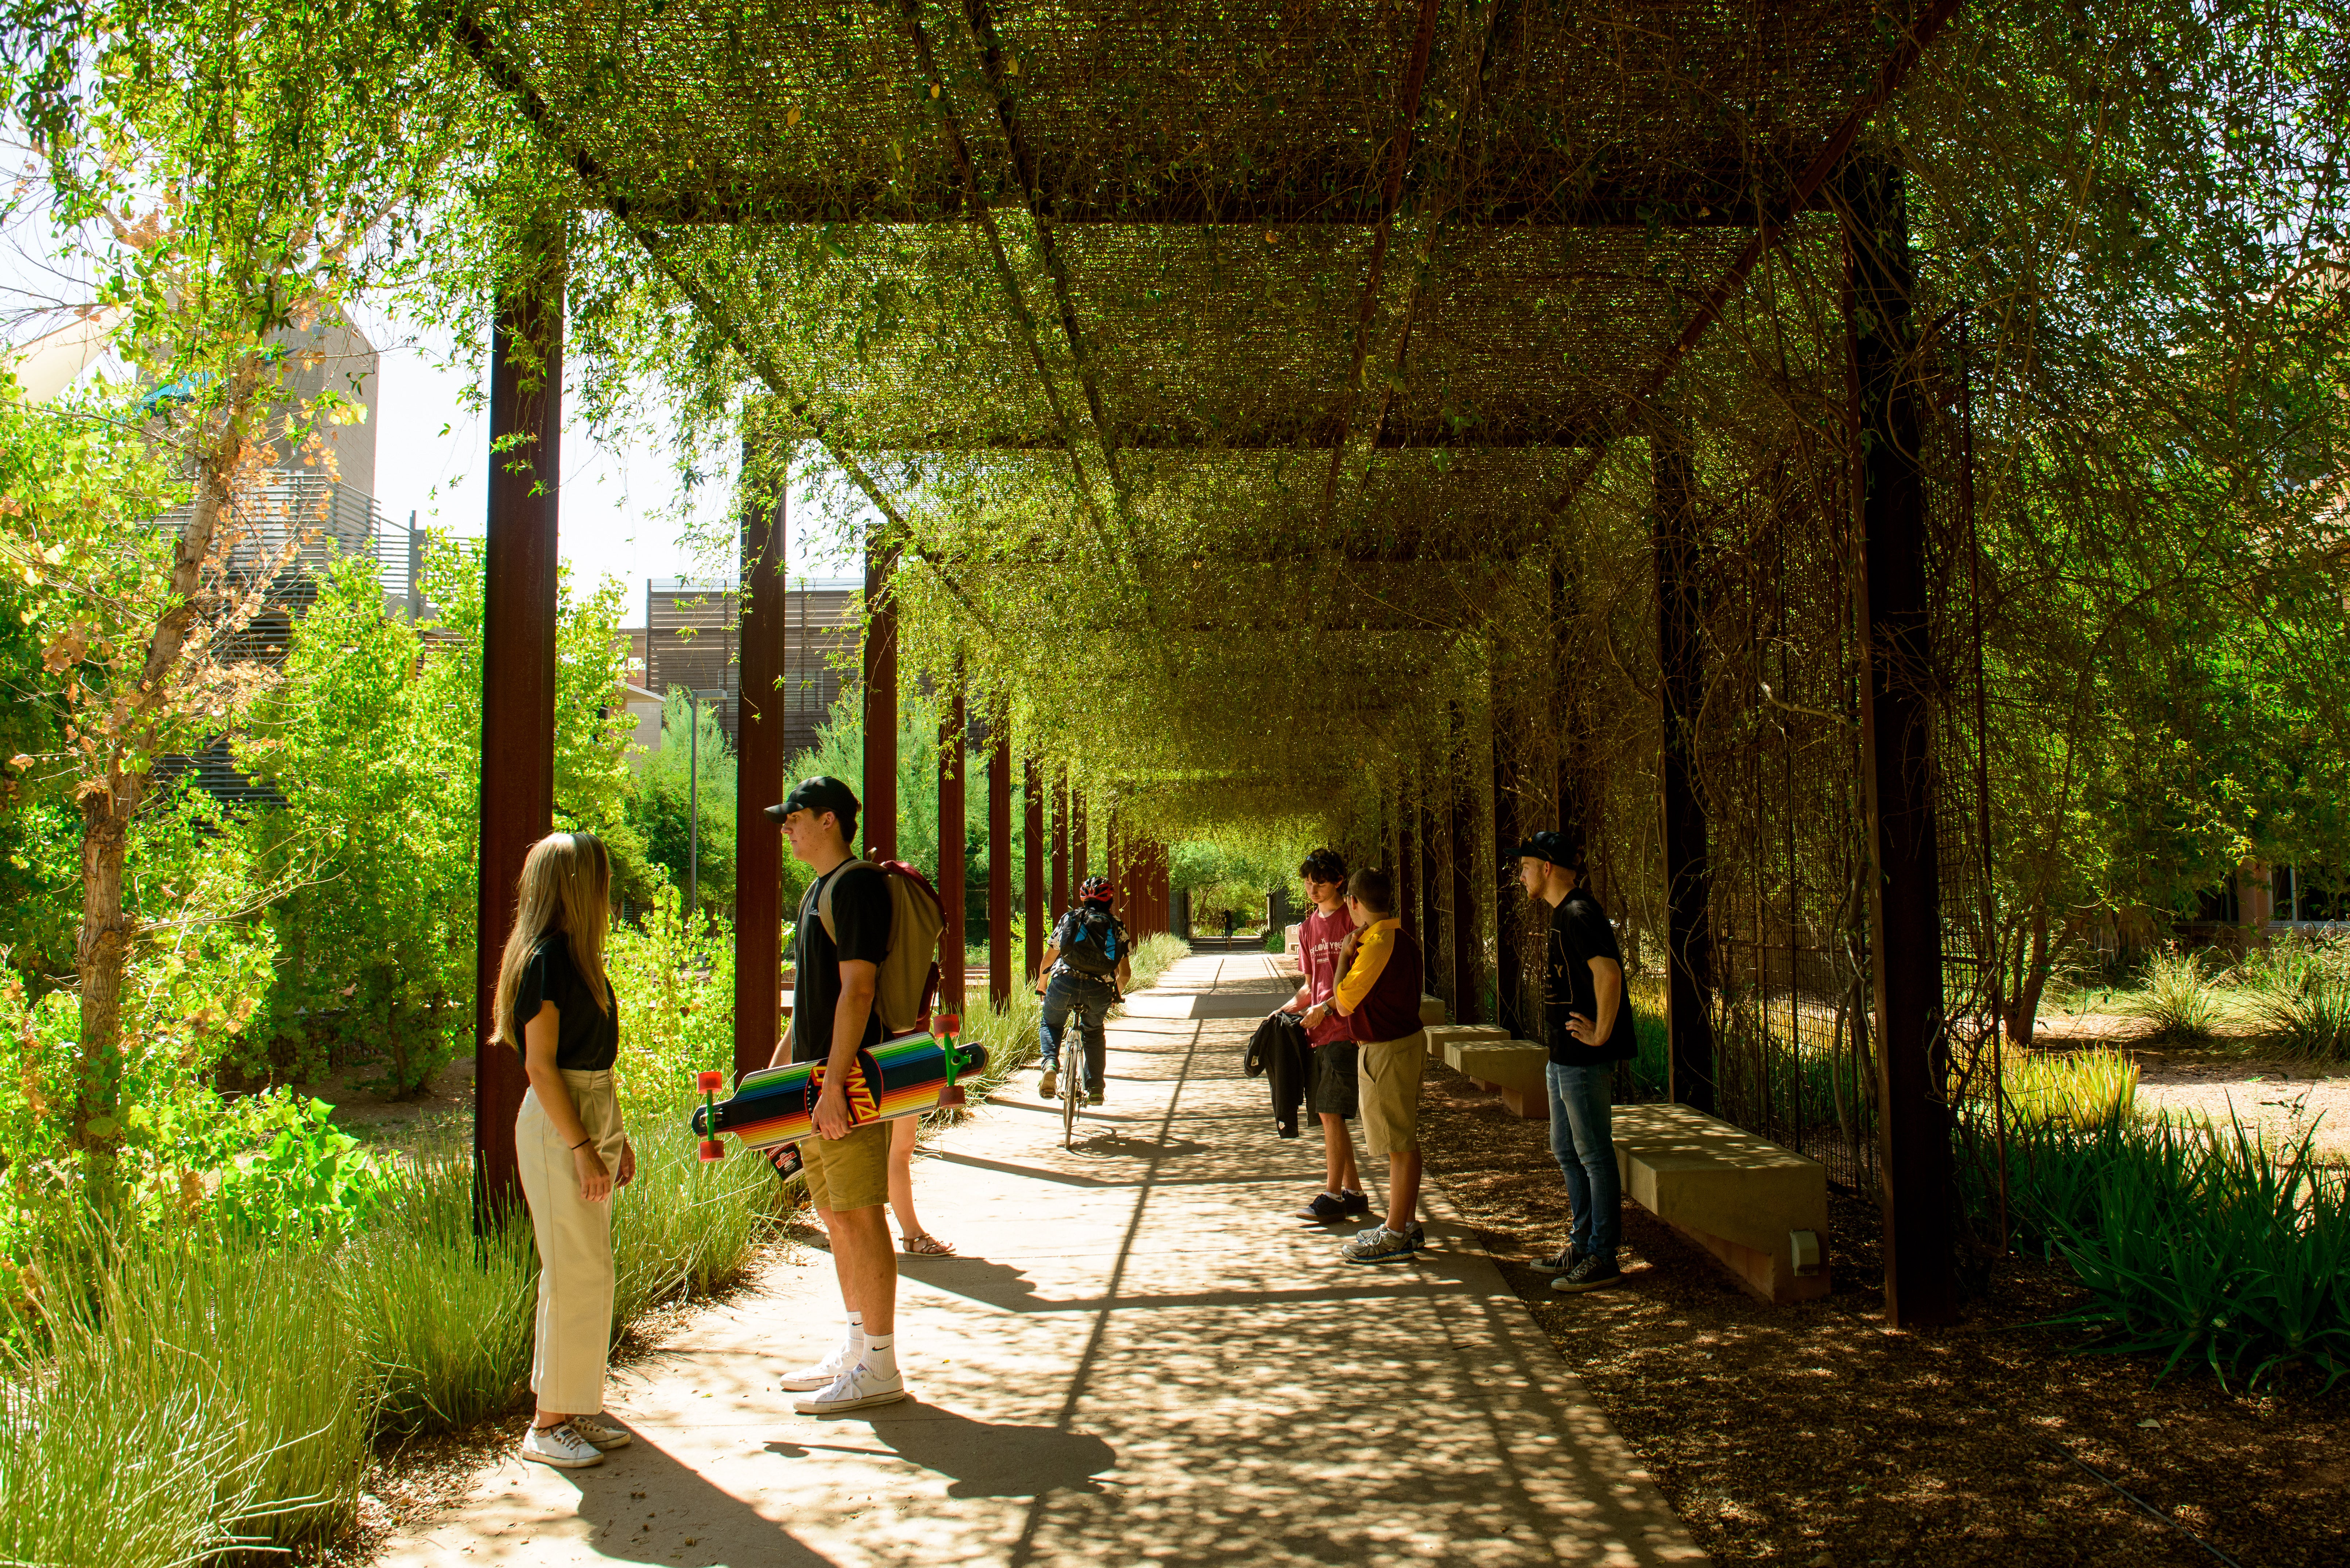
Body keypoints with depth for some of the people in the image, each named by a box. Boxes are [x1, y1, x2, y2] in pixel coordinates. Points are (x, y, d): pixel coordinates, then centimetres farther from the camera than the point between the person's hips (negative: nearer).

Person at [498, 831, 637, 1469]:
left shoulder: (577, 956, 13)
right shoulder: (545, 959, -15)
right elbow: (541, 1065, -18)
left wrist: (616, 1136, 19)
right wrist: (582, 1148, -19)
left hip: (593, 1119, 9)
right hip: (558, 1127, -9)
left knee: (590, 1269, 13)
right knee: (575, 1275, -4)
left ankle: (577, 1404, 23)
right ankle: (548, 1423, 6)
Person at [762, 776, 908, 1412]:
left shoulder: (857, 884, -12)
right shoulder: (818, 890, 19)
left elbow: (857, 988, -20)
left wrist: (834, 1082, -24)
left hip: (849, 1079, -10)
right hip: (815, 1080, 10)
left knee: (859, 1217, -6)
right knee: (836, 1219, 14)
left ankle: (879, 1368, 2)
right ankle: (856, 1352, 24)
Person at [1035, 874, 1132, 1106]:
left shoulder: (1070, 919, 16)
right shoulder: (1117, 928, 18)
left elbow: (1048, 959, 18)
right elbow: (1126, 973, 17)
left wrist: (1041, 984, 35)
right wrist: (1117, 994, 37)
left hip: (1064, 983, -1)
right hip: (1099, 991, 1)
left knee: (1050, 1025, 26)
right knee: (1094, 1034, 30)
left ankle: (1051, 1064, -2)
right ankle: (1095, 1090, 26)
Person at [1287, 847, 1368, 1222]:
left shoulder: (1354, 922, -7)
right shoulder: (1308, 927, 16)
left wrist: (1326, 1008, -15)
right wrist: (1291, 1007, 5)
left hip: (1344, 1029, -7)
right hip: (1317, 1032, 7)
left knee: (1331, 1113, -8)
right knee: (1329, 1116, 9)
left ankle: (1333, 1195, 1)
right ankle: (1354, 1193, 19)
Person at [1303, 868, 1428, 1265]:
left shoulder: (1378, 943, -21)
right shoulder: (1403, 938, 10)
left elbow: (1345, 1003, -18)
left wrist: (1345, 954, -8)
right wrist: (1323, 1008, 27)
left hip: (1389, 1051, -10)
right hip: (1404, 1041, 10)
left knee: (1399, 1145, -2)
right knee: (1405, 1141, 16)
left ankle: (1394, 1237, 5)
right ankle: (1406, 1225, 26)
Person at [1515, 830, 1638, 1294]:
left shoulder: (1579, 914, -17)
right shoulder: (1562, 914, 15)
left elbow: (1608, 972, -30)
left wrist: (1600, 1034, -23)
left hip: (1585, 1060, -11)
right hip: (1563, 1056, 11)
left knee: (1594, 1156, -2)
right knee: (1566, 1152, 18)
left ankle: (1602, 1258, 7)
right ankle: (1582, 1243, 29)